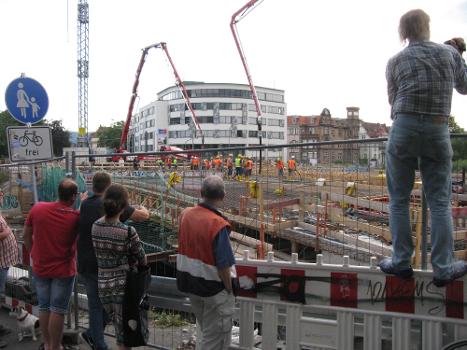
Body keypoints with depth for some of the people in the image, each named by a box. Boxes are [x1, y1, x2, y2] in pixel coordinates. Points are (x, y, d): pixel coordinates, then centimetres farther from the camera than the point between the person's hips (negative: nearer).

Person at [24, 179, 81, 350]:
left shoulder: (37, 208, -9)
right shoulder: (76, 216, -19)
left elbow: (26, 236, 1)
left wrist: (34, 255, 15)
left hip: (40, 268, 4)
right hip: (63, 270, -4)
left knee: (44, 307, 17)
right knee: (58, 310, 6)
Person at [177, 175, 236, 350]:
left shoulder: (185, 214, -6)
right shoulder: (218, 224, -27)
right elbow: (223, 265, -24)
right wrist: (230, 290, -10)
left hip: (188, 282, 7)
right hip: (212, 288, -7)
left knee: (202, 326, 28)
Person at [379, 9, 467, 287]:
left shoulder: (396, 61, 6)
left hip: (404, 128, 0)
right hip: (438, 131, 1)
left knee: (399, 199, 8)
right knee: (440, 202, 5)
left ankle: (401, 262, 10)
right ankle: (443, 268, 8)